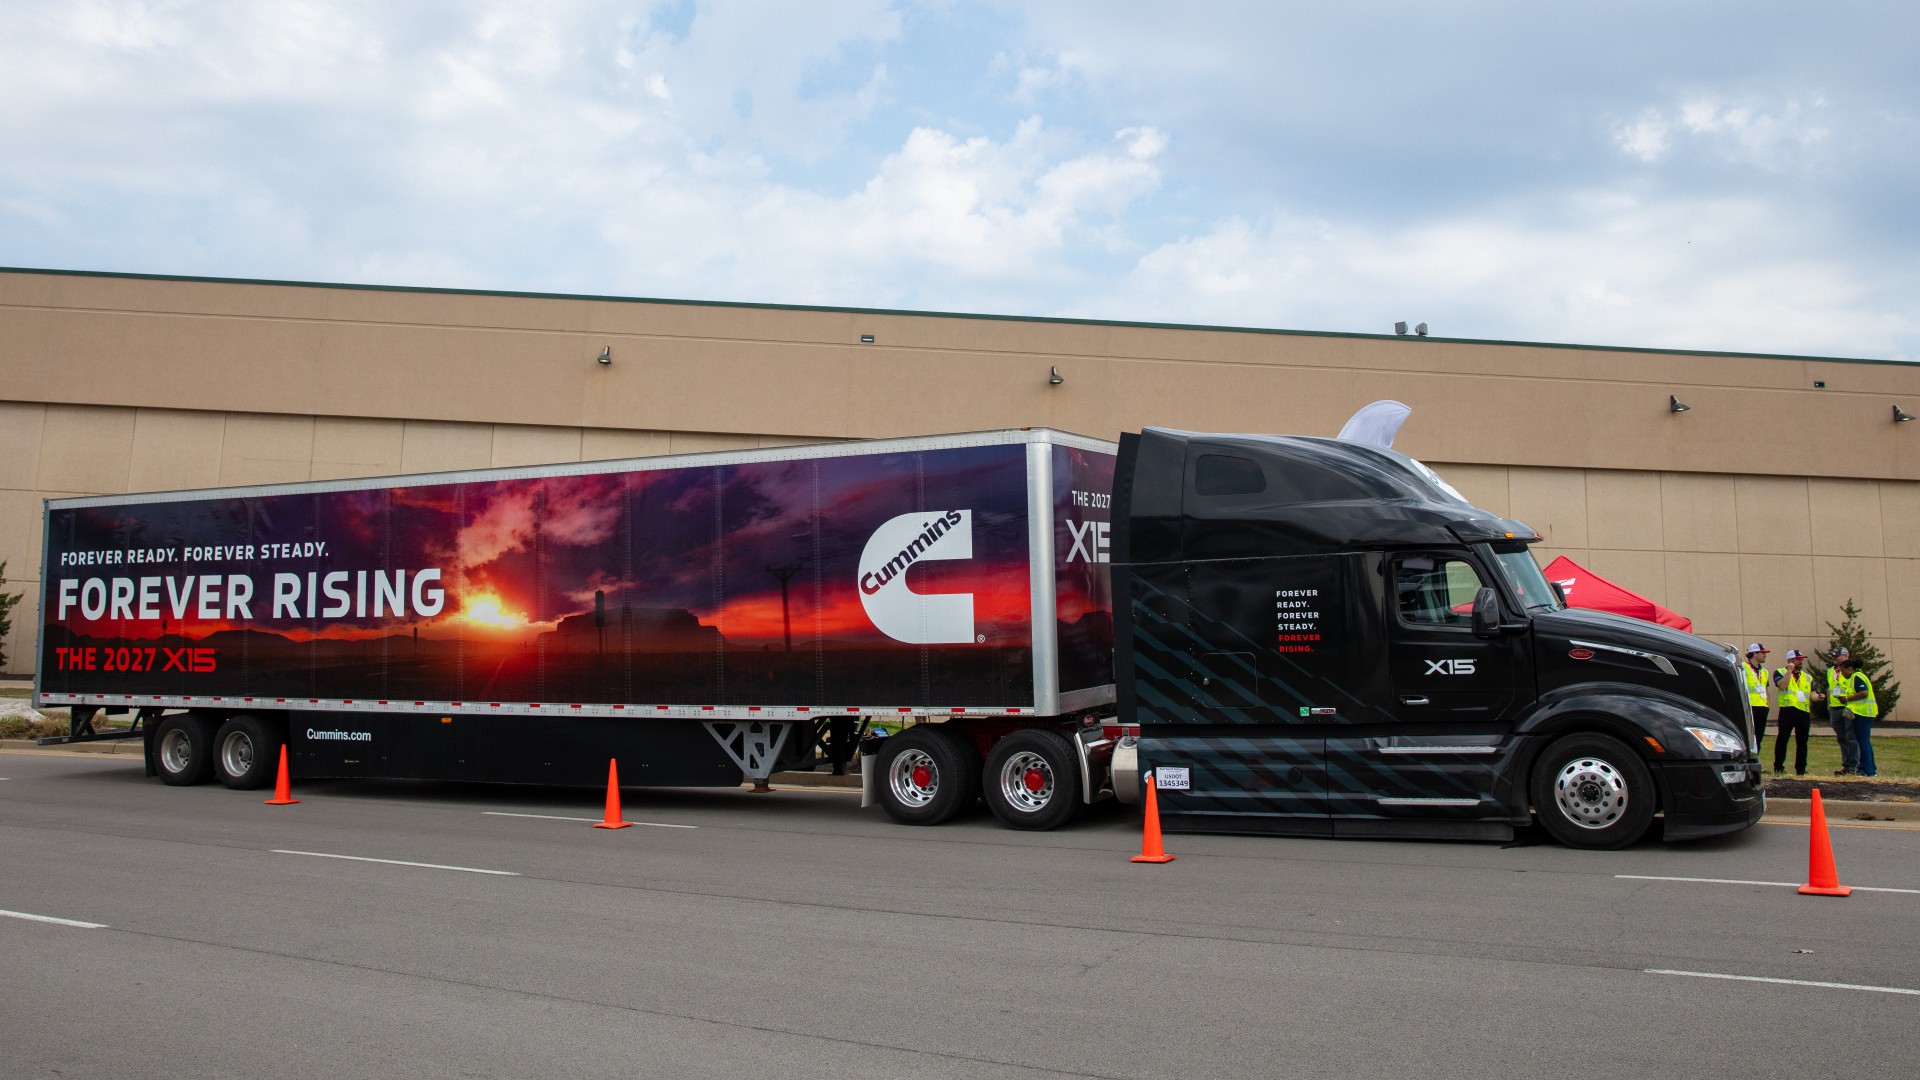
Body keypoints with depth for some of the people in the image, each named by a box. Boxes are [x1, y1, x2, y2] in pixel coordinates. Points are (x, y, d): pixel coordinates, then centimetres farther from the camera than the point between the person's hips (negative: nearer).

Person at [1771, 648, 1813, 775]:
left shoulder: (1807, 677, 22)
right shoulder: (1780, 672, 8)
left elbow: (1811, 694, 12)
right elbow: (1782, 685, -11)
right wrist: (1789, 671, -6)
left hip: (1803, 712, 4)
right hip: (1787, 710, -4)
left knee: (1802, 741, 6)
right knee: (1782, 739, -6)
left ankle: (1801, 769, 12)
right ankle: (1778, 767, -1)